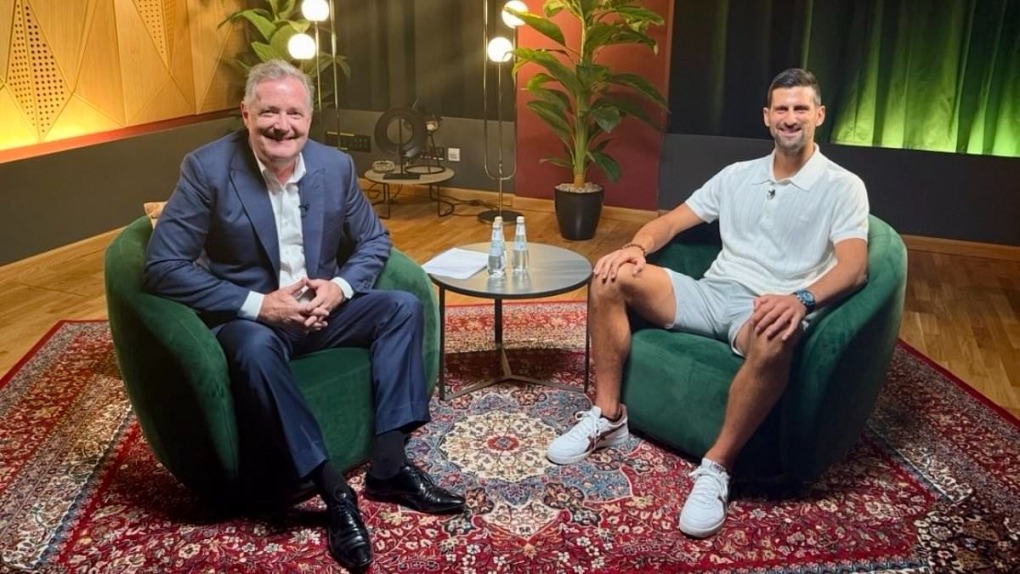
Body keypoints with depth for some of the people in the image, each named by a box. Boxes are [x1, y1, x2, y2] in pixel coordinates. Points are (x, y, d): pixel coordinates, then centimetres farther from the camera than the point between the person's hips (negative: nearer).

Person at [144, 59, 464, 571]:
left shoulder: (335, 165, -2)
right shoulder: (207, 168, -15)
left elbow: (374, 241, 9)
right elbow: (162, 267, -18)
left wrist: (341, 287, -13)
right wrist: (256, 304, -26)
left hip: (321, 308, 5)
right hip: (248, 317, -5)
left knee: (404, 307, -15)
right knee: (255, 348, -37)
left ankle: (388, 467, -12)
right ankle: (334, 492, -25)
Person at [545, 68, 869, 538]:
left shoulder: (843, 187, 1)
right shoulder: (737, 175, 16)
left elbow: (854, 266, -14)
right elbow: (673, 221, 14)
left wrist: (802, 300, -35)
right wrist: (637, 246, -10)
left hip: (769, 309, -5)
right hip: (711, 295, 5)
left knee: (775, 340, -43)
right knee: (610, 277, -15)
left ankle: (716, 468, -26)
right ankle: (608, 417, -7)